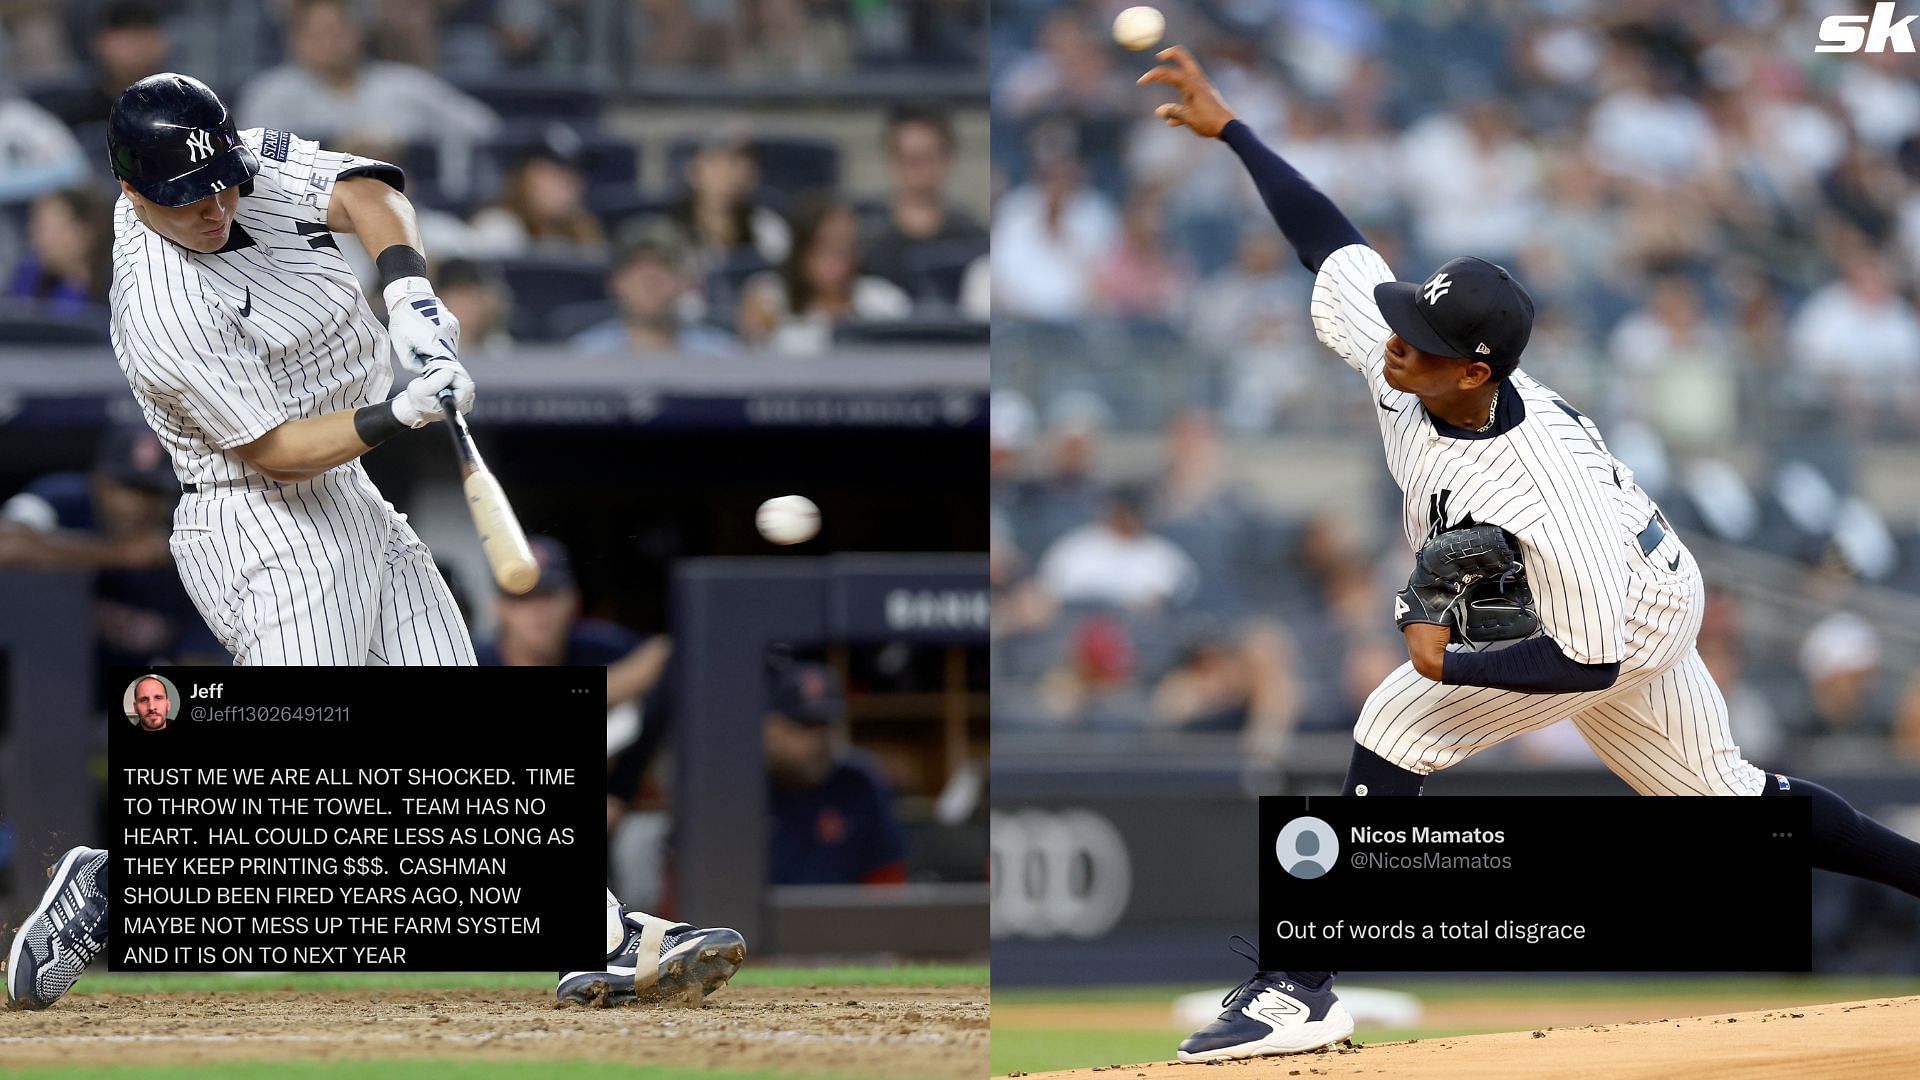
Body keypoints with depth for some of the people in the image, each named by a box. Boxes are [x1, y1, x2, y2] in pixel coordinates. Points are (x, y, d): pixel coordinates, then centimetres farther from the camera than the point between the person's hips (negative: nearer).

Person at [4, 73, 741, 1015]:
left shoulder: (245, 161, -2)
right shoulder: (165, 318, -24)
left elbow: (362, 193, -5)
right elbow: (274, 449, -22)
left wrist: (408, 287, -23)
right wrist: (399, 417, -32)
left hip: (350, 508, 9)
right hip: (264, 533, -9)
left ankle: (599, 941, 3)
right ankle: (115, 884, 0)